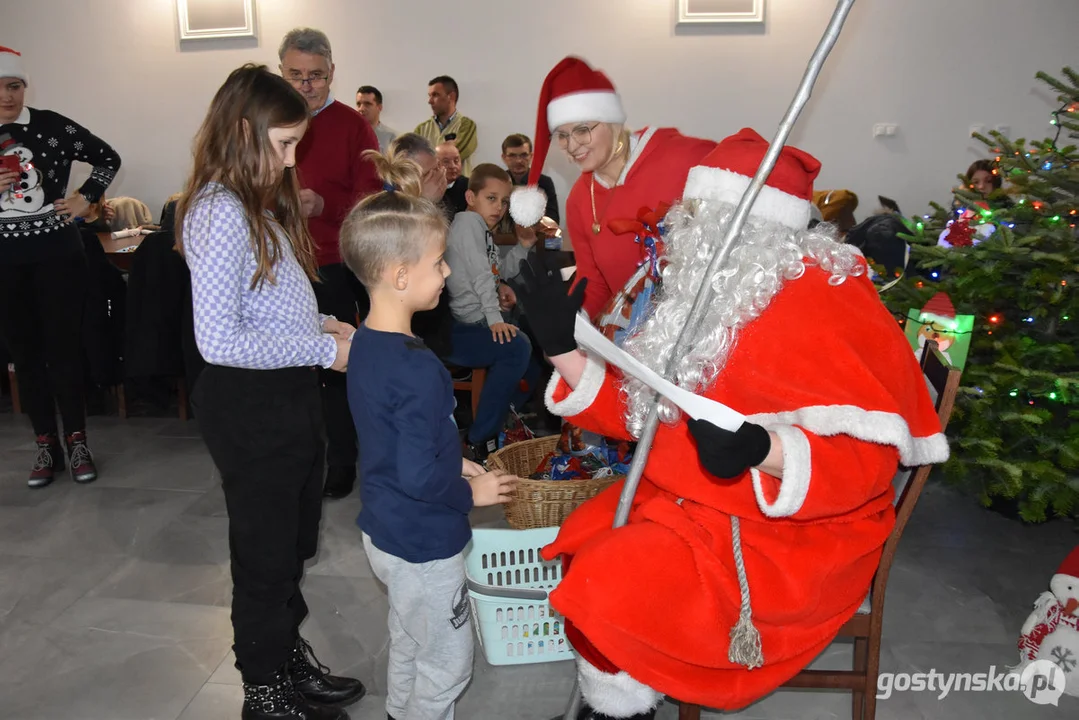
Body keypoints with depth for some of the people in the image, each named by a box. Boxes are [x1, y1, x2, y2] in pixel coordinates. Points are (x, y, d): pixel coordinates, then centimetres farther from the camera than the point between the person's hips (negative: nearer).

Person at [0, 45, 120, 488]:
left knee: (64, 346, 2)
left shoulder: (52, 127, -4)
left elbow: (108, 158, 7)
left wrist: (86, 198, -3)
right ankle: (46, 444, 18)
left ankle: (76, 441, 13)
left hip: (57, 253, -2)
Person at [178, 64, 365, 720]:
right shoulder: (219, 213, -19)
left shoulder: (263, 204, 11)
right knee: (266, 554, 9)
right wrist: (324, 350, -20)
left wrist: (320, 322, 3)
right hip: (249, 403, -9)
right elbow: (219, 339, -26)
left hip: (291, 394, 9)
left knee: (296, 542, 22)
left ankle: (291, 661, 43)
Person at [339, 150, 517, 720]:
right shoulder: (417, 368, -30)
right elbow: (417, 477, -29)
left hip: (384, 528, 9)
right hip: (423, 542, -9)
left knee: (408, 642, 29)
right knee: (446, 664, 14)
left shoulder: (365, 344, -1)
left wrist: (453, 464, 8)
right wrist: (471, 492, -13)